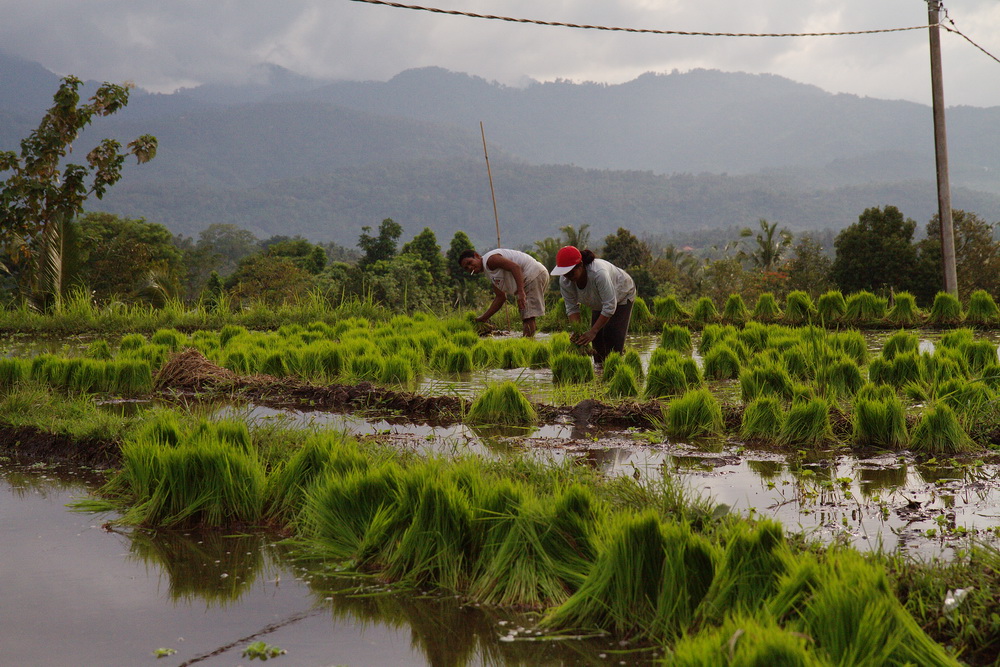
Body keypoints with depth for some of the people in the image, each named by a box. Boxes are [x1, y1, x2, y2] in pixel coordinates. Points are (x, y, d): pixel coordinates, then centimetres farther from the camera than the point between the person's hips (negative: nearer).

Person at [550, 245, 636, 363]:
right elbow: (572, 308, -16)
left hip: (622, 295, -6)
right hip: (600, 302, 6)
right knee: (597, 338, -2)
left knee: (612, 335, -17)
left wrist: (592, 331, -39)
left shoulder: (598, 273, -46)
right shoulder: (564, 281, -26)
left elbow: (610, 306, -40)